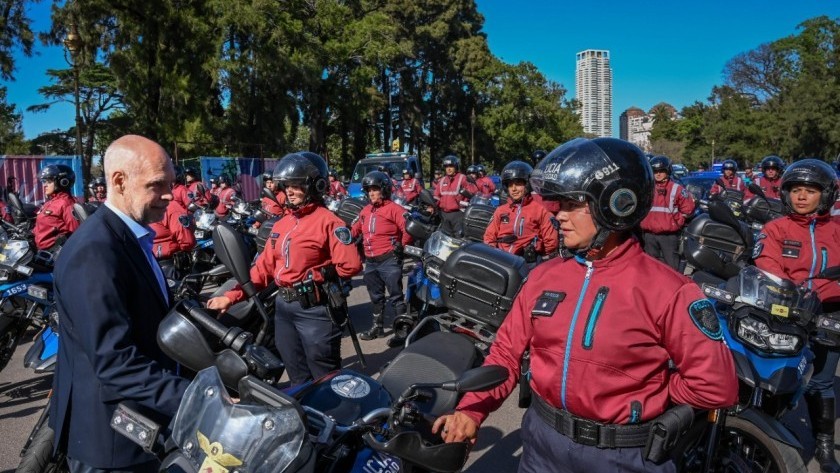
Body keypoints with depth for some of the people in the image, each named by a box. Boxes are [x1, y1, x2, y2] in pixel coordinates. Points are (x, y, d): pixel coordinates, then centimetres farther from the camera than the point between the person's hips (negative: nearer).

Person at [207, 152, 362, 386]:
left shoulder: (327, 221, -12)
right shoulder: (282, 224, 12)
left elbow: (350, 265, -23)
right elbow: (264, 266, 13)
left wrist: (319, 276, -10)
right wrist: (231, 296, 6)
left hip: (315, 308, -8)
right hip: (284, 306, 8)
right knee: (297, 377, 19)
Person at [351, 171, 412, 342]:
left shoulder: (393, 209, -10)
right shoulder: (365, 211, 12)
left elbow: (409, 228, -15)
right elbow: (355, 230, 20)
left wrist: (400, 246, -11)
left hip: (389, 260, -7)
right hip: (370, 261, 7)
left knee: (395, 296, -3)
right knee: (376, 296, 18)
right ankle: (377, 326, 31)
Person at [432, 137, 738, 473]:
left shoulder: (665, 291, -16)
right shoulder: (545, 276, -2)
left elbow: (715, 385, -14)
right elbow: (507, 351, 2)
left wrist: (644, 399, -5)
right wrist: (471, 410, -10)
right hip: (543, 440, 4)